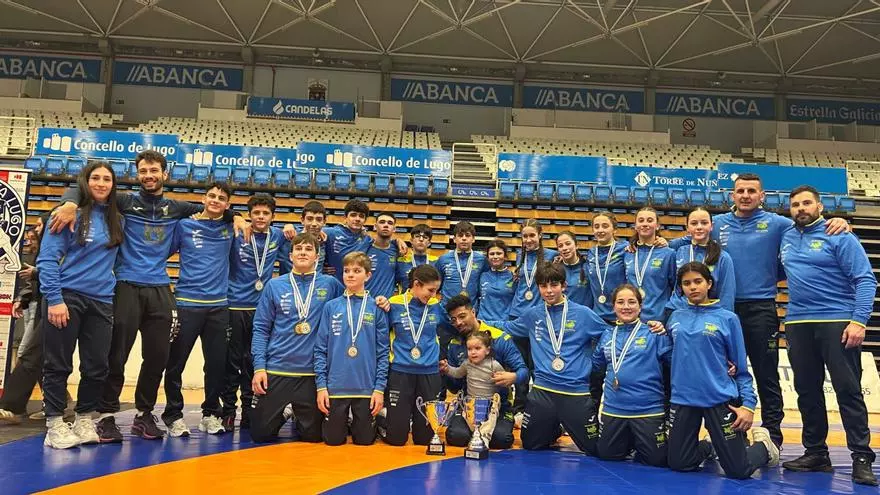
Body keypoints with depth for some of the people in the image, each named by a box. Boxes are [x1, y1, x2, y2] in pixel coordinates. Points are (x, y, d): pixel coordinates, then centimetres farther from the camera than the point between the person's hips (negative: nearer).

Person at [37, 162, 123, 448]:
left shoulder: (117, 220, 10)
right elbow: (47, 258, -8)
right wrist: (54, 298, -15)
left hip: (101, 301, 5)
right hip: (67, 297, -4)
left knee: (97, 367, 6)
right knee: (58, 365, 2)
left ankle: (84, 422, 22)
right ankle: (55, 426, 12)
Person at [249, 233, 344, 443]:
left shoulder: (330, 284, 1)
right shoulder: (274, 285, 1)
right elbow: (260, 329, 2)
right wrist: (259, 367, -6)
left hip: (313, 372, 0)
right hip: (275, 370, 0)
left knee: (312, 436, 8)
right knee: (260, 434, 6)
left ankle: (299, 418, 40)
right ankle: (281, 415, 37)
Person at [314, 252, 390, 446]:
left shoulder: (376, 309, 0)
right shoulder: (331, 307, 2)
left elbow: (383, 351, 1)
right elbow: (320, 349, 2)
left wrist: (379, 388, -5)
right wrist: (321, 386, -4)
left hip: (366, 388, 0)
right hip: (335, 387, 1)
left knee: (364, 440, 8)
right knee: (333, 439, 8)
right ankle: (343, 424, 38)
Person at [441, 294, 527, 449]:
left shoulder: (499, 338, -7)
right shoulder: (455, 345, 6)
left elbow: (523, 371, -8)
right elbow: (455, 387, 11)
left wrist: (513, 377, -30)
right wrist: (448, 373, -9)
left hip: (499, 406, -3)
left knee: (501, 439, -28)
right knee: (456, 436, -23)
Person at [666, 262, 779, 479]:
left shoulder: (727, 318, -3)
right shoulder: (675, 318, 7)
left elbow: (741, 368, -2)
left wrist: (748, 404, -9)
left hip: (720, 399, -3)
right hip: (683, 399, 3)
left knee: (737, 471, -1)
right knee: (679, 464, 8)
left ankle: (763, 445, 31)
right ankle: (708, 447, 38)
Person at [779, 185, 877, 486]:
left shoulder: (839, 236, -4)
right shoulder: (785, 239, 12)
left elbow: (865, 280, -9)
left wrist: (859, 320, -19)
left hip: (838, 323, -5)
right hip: (797, 324, 5)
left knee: (848, 391, -4)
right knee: (807, 391, 10)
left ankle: (862, 458, 3)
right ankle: (815, 453, 20)